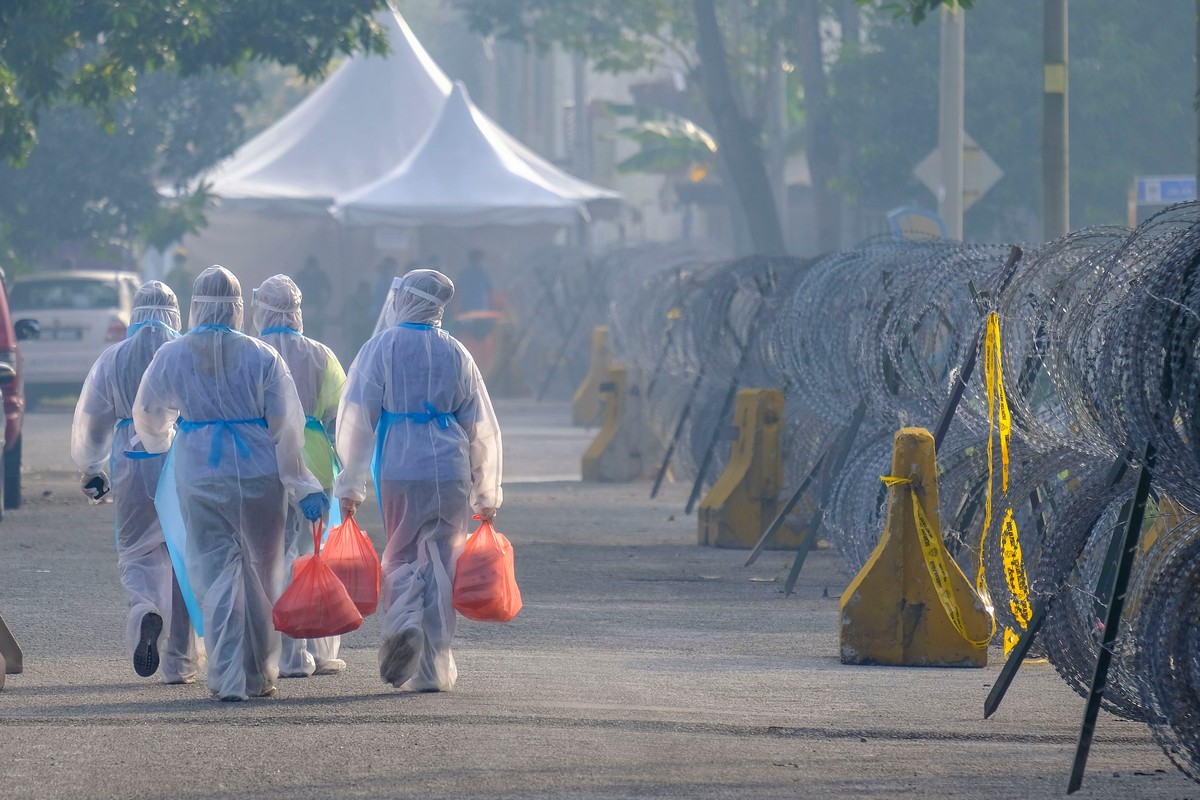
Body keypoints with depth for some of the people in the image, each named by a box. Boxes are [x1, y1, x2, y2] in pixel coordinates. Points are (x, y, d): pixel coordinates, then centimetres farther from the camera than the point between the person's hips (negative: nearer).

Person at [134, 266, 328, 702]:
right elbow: (287, 427, -5)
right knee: (261, 572, 12)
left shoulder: (171, 356, 1)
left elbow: (147, 419, 15)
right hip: (258, 473, 0)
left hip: (199, 476, 0)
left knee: (215, 572, 2)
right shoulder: (262, 357, -3)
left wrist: (164, 444, 38)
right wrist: (305, 486, 2)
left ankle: (228, 678, -9)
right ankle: (259, 675, 19)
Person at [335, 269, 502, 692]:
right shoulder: (455, 353, 8)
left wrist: (350, 484, 0)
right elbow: (482, 427, 10)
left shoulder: (381, 348, 0)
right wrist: (486, 494, 17)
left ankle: (402, 622, -16)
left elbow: (356, 419, -4)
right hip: (451, 474, 2)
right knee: (440, 563, 6)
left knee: (401, 557, 13)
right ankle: (433, 669, 4)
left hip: (399, 471, -2)